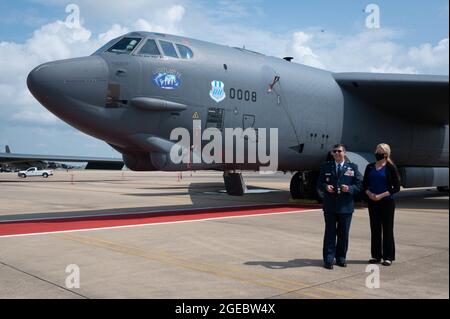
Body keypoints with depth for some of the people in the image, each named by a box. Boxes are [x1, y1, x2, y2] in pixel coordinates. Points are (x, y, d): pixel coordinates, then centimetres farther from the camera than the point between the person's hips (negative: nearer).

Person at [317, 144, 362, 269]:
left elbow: (359, 184, 3)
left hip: (346, 206, 0)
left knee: (343, 234, 8)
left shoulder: (353, 168, 6)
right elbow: (319, 184, 9)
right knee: (330, 233, 3)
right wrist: (325, 187, -13)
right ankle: (328, 260, 8)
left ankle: (341, 258, 21)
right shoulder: (325, 167, 9)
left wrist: (350, 188, -15)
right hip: (330, 206, 0)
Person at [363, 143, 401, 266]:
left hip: (387, 202, -4)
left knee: (387, 229, 1)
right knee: (375, 229, 8)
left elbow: (396, 187, -7)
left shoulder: (390, 168, -4)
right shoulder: (370, 167, 8)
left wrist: (381, 195, -14)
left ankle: (388, 257, 9)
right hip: (372, 202, 4)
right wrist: (370, 194, -9)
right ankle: (376, 256, 17)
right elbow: (364, 184, 10)